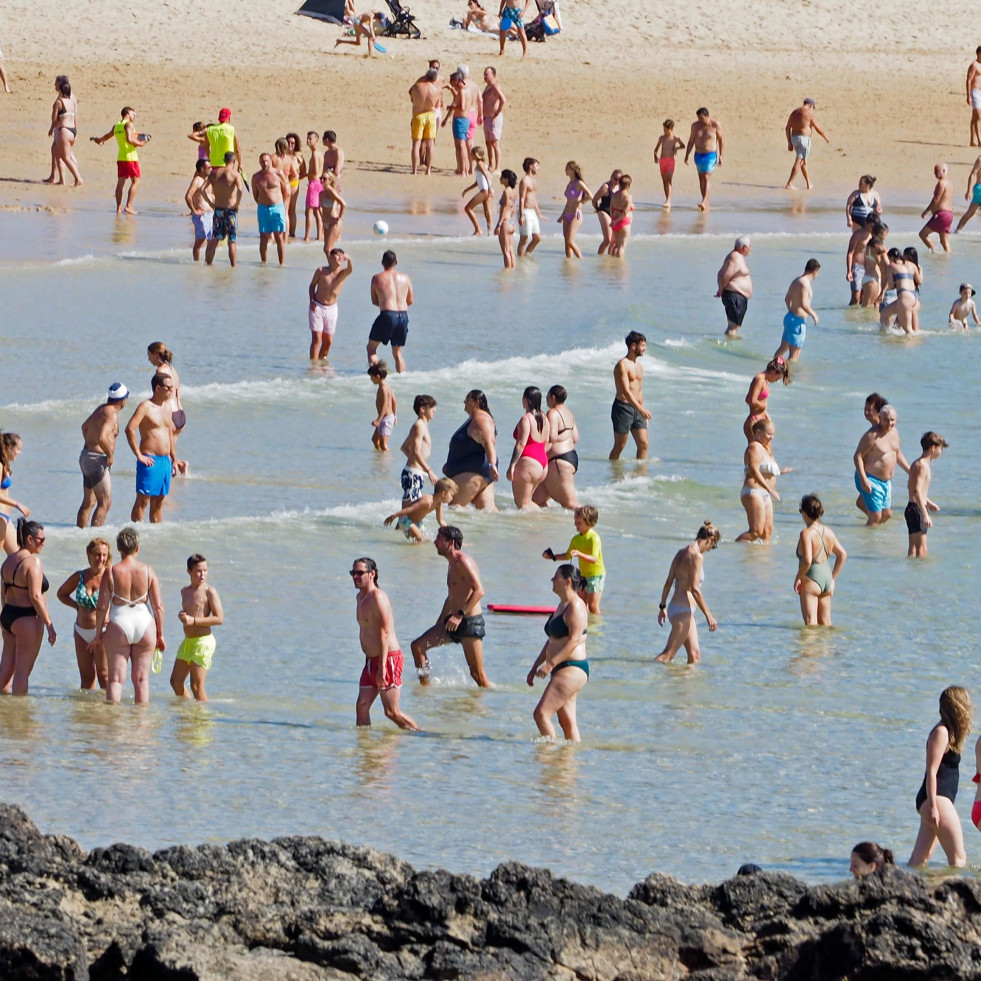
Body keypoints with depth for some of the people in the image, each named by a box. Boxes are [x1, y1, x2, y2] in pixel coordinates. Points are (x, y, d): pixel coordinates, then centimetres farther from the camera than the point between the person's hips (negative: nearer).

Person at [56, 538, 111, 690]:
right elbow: (62, 593, 22)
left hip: (102, 631, -5)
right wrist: (77, 606, 3)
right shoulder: (79, 577, 5)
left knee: (104, 675, -7)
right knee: (86, 676, 8)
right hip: (82, 631, 5)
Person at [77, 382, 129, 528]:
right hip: (96, 459, -10)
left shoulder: (102, 409, 13)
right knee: (105, 502, -11)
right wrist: (110, 455, -17)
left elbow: (85, 426, 30)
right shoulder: (111, 414, -17)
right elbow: (102, 438, -31)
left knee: (88, 502, 16)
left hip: (86, 455, 10)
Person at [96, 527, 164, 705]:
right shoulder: (148, 572, -3)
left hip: (119, 625, -1)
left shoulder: (111, 572, -7)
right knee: (142, 678, 10)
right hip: (145, 624, 1)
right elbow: (158, 606, -2)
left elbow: (102, 607, -7)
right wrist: (160, 634, 8)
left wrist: (99, 632, 5)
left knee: (116, 678, 4)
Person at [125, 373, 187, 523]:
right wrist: (139, 455, -19)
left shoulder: (166, 408, 16)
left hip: (165, 461, 8)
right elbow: (130, 429, -20)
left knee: (158, 502, 12)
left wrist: (174, 460, 22)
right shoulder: (146, 407, -10)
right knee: (142, 500, -6)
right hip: (150, 461, -8)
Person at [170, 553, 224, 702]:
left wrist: (194, 621, -20)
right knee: (175, 681, 10)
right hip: (187, 642, 8)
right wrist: (182, 615, 4)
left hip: (203, 641, -8)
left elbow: (219, 619, -15)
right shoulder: (185, 591, 14)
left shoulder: (209, 592, -10)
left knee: (196, 685, -7)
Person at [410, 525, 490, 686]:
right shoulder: (452, 564, 16)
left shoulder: (463, 562, -15)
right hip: (453, 623, 10)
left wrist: (460, 615, -29)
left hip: (470, 623, -10)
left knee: (477, 673, -7)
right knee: (418, 646, 3)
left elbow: (478, 590, -25)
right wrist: (439, 623, 27)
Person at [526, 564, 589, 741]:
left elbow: (573, 641, -22)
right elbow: (551, 641, 25)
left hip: (572, 670, -10)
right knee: (567, 721, 9)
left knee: (541, 713, -16)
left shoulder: (575, 607, -13)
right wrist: (535, 666, 21)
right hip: (562, 671, 10)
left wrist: (550, 664, -25)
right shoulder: (562, 606, 18)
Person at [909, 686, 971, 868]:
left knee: (920, 859, 5)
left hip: (939, 800, 10)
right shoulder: (941, 733, -11)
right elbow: (932, 772, -16)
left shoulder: (947, 732, 17)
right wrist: (933, 807, -20)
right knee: (958, 859, -10)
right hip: (937, 799, -10)